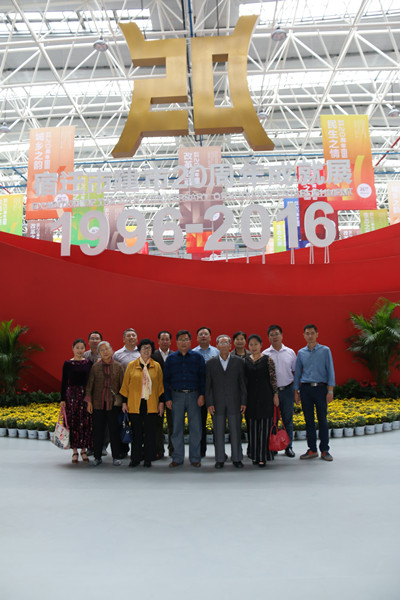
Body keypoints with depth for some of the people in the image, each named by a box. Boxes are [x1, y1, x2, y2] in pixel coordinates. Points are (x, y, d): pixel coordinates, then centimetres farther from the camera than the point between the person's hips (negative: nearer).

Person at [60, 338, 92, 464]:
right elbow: (64, 382, 2)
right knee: (73, 422, 1)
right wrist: (62, 399, -2)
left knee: (86, 422, 3)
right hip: (72, 394, -2)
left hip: (86, 395, 2)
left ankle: (84, 450, 17)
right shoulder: (68, 364, 1)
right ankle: (75, 452, 13)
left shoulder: (88, 363, 6)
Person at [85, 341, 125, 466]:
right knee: (98, 430, 6)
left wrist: (123, 401, 0)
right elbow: (90, 384, 6)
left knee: (114, 430, 4)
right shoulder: (95, 367, 3)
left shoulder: (118, 366, 3)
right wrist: (89, 401, 1)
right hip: (98, 403, 1)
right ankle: (97, 457, 19)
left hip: (113, 403, -1)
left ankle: (115, 457, 16)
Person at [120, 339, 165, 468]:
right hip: (135, 404, 0)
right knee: (136, 432, 5)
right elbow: (125, 385, 7)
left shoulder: (156, 366, 6)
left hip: (151, 405, 1)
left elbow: (160, 385, 9)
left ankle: (148, 460, 15)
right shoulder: (131, 365, 4)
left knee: (150, 433, 4)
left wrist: (161, 402, 4)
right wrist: (124, 402, 4)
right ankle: (135, 459, 17)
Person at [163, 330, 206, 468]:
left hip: (194, 395, -1)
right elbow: (166, 379, 8)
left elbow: (203, 377, 3)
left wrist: (202, 395, -6)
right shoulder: (171, 358, 8)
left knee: (195, 427, 1)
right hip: (177, 396, 1)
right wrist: (168, 398, 1)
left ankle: (195, 458, 13)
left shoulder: (198, 357, 5)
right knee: (177, 428, 4)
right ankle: (177, 458, 15)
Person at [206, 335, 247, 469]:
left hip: (234, 403, 0)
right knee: (218, 433, 5)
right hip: (217, 404, 0)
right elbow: (208, 385, 3)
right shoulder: (210, 363, 4)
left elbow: (242, 383, 4)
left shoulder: (238, 362, 4)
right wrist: (209, 403, -3)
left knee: (235, 432, 5)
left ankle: (237, 459, 17)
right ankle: (219, 459, 16)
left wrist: (243, 402, -1)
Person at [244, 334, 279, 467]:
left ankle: (262, 456, 5)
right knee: (252, 426, 7)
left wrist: (275, 395, -3)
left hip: (265, 396, -3)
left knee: (264, 426, -1)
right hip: (251, 396, 3)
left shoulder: (268, 360, -2)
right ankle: (255, 455, 18)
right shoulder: (245, 361, 6)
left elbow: (273, 378, -1)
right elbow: (244, 379, 9)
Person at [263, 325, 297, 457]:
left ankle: (288, 447, 20)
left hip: (287, 390, 2)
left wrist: (296, 389, 7)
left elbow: (295, 371, 13)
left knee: (288, 419, 9)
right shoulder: (265, 354, 0)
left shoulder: (290, 352, 6)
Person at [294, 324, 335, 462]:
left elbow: (330, 371, 0)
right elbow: (297, 373, 14)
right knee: (309, 421, 6)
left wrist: (330, 391, -7)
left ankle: (325, 450, 10)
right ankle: (312, 450, 15)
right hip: (305, 389, 2)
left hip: (320, 388, -2)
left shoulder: (325, 350, 2)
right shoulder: (301, 352, 9)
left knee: (322, 420, 1)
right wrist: (296, 391, 9)